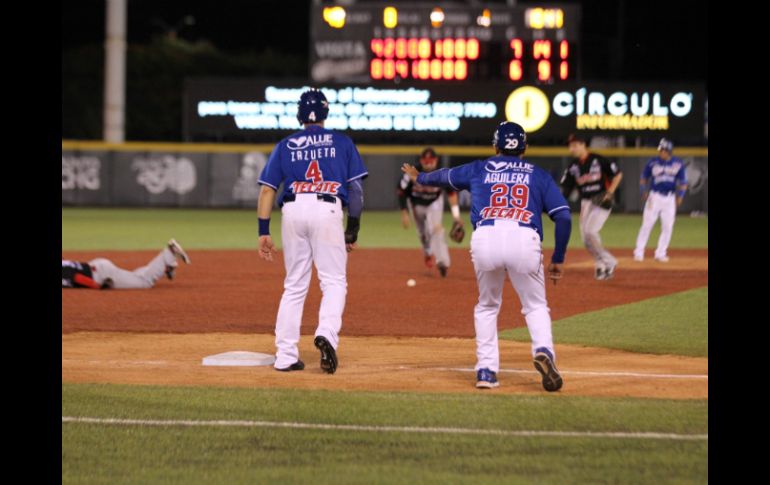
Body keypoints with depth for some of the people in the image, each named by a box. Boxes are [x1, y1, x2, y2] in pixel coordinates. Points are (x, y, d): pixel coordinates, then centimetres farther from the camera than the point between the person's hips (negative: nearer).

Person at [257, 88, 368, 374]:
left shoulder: (285, 146, 18)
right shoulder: (342, 143, 14)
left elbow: (267, 189, 10)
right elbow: (355, 189, 8)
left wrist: (263, 232, 9)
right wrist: (352, 230, 13)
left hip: (293, 211, 2)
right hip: (328, 210, -2)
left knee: (294, 286, 10)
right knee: (334, 281, 3)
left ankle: (285, 356, 7)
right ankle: (327, 334, -24)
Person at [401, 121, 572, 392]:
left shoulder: (480, 170, 26)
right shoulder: (539, 175, 23)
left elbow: (445, 176, 46)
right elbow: (564, 217, 12)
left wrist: (420, 178, 67)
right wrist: (558, 260, 20)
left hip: (485, 240, 1)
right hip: (524, 240, -1)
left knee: (487, 306, 23)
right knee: (535, 306, 15)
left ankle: (486, 370, 13)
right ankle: (543, 350, -14)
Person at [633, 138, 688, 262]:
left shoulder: (678, 164, 2)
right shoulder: (653, 162, -1)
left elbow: (682, 182, 8)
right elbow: (644, 178, 7)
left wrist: (680, 196, -4)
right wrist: (644, 191, -6)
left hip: (670, 199, 2)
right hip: (654, 196, -2)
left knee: (667, 227, 1)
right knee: (647, 225, -6)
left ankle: (660, 253, 11)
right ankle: (639, 252, -1)